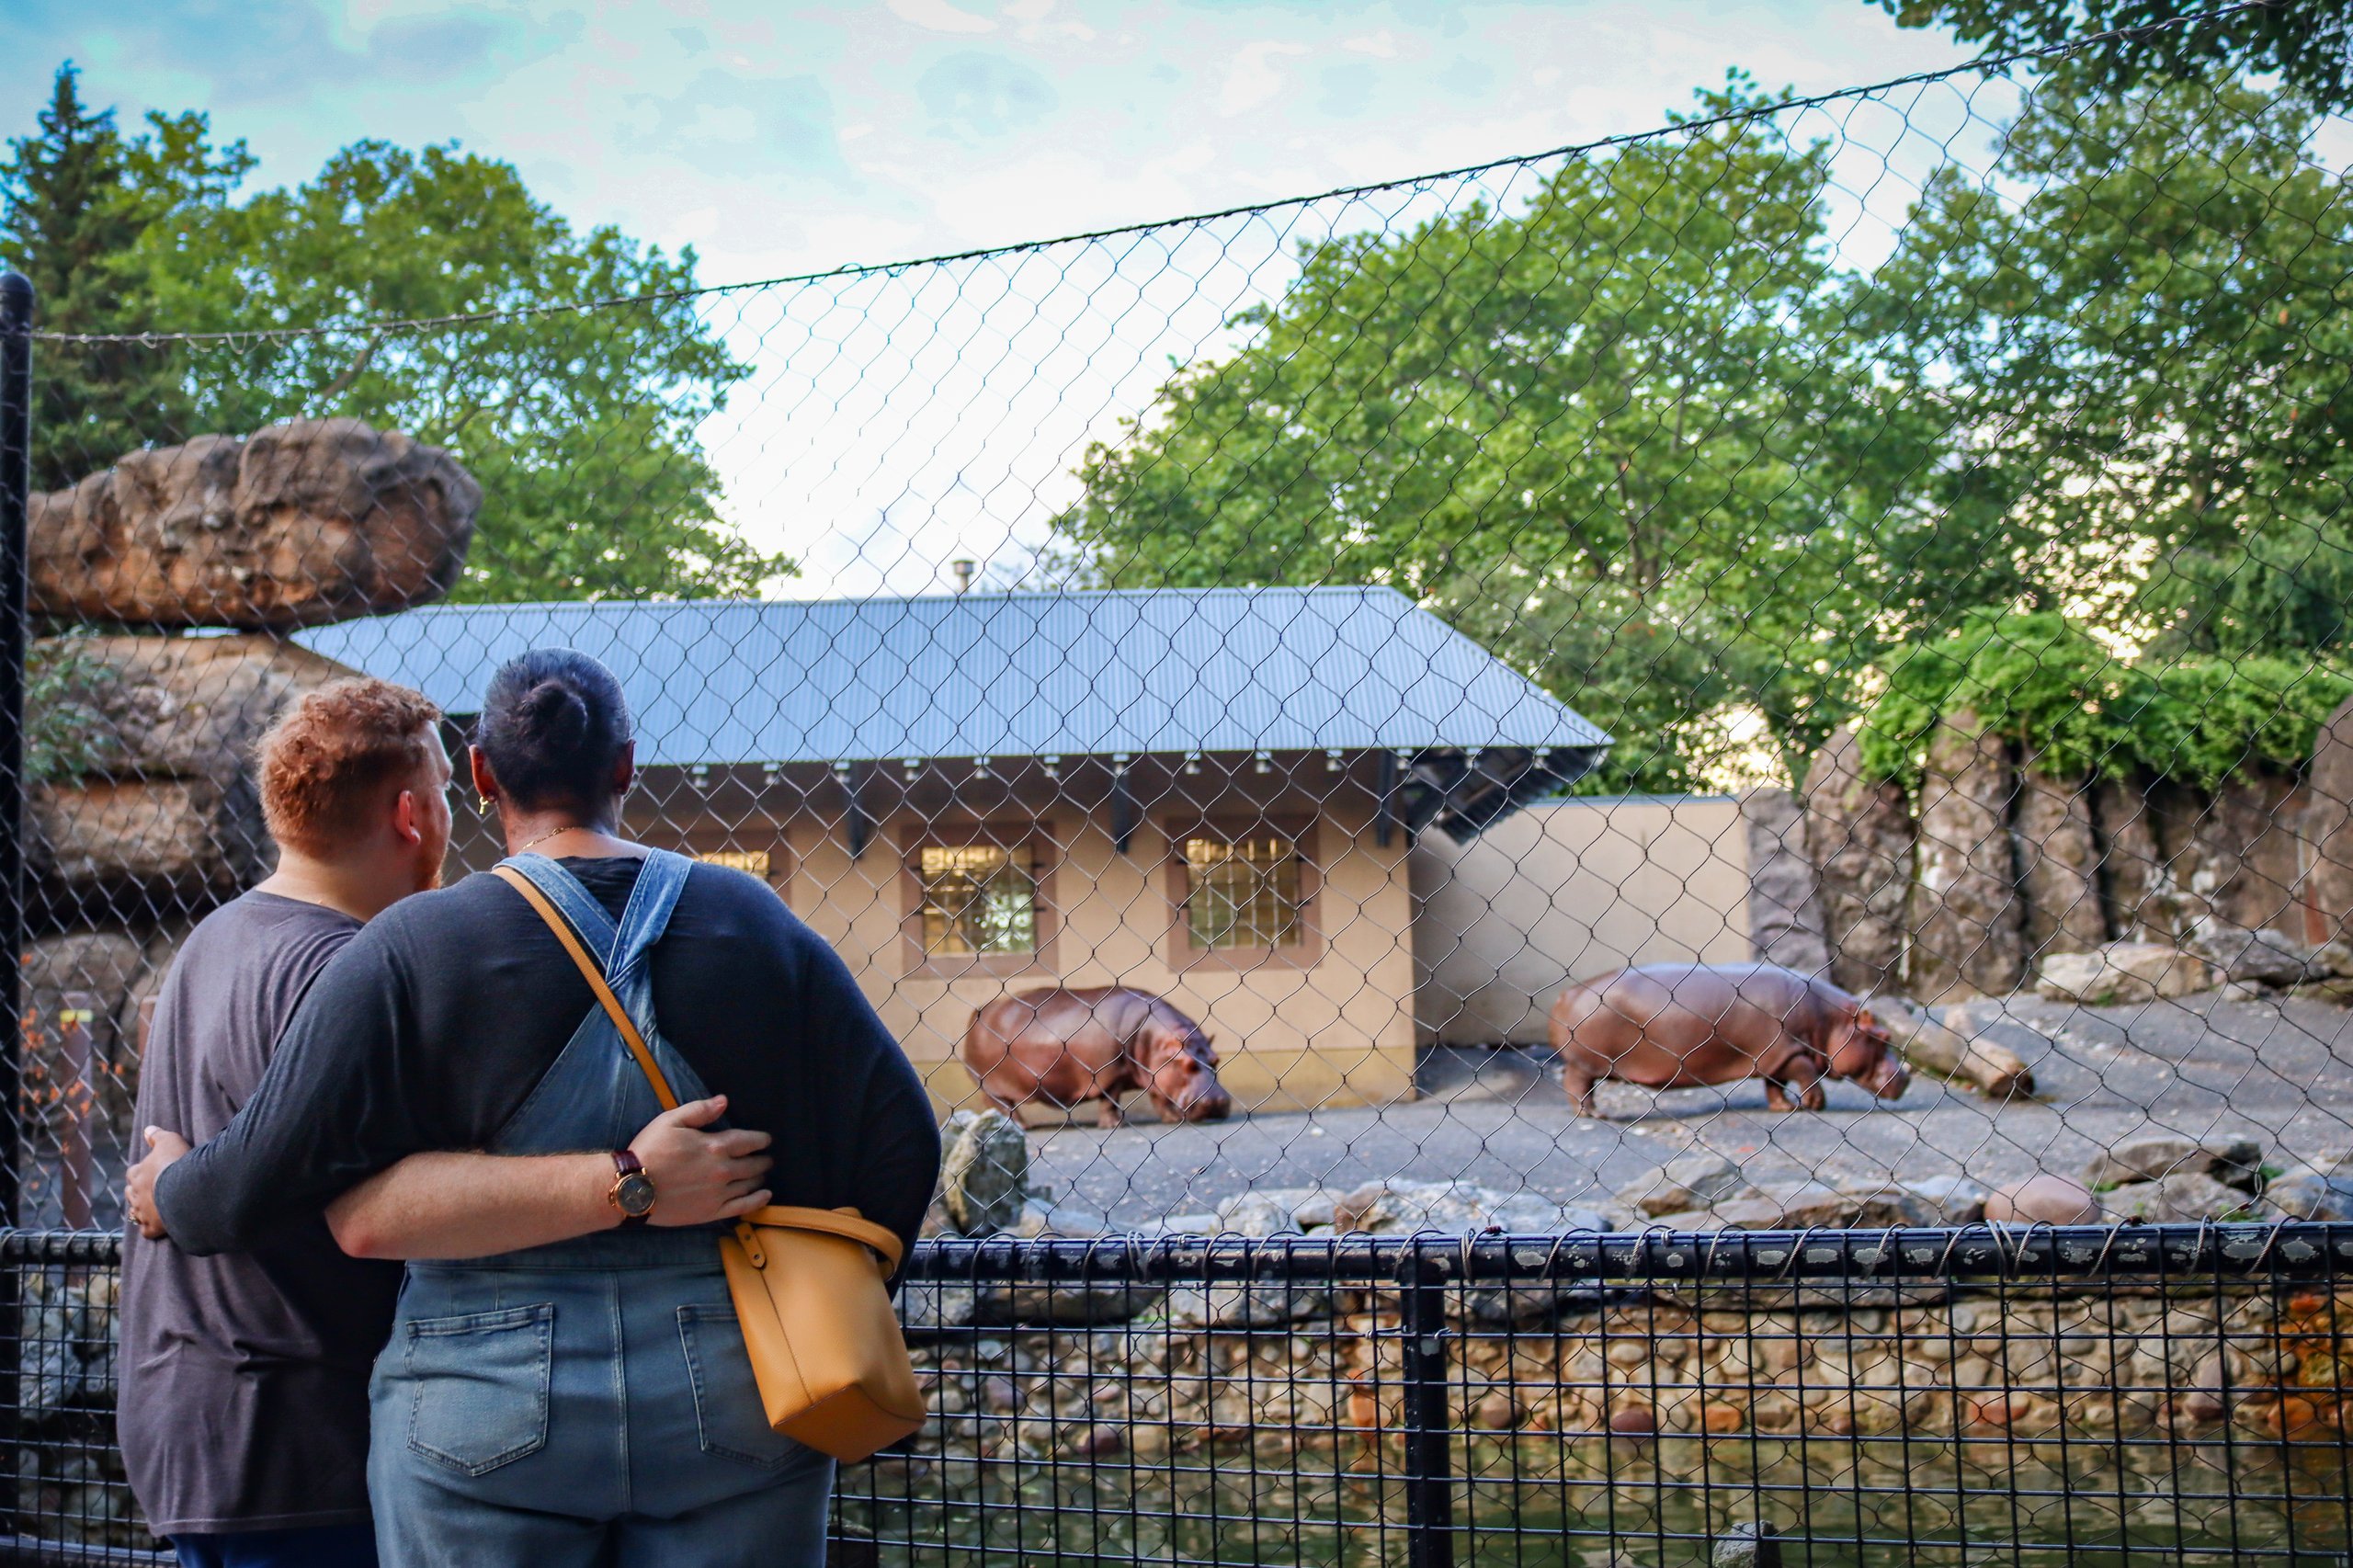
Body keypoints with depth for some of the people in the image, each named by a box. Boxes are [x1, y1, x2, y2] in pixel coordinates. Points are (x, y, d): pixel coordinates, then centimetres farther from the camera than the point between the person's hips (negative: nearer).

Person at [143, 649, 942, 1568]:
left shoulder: (416, 950, -5)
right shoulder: (755, 925, 2)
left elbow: (263, 1175, -5)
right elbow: (897, 1145, 1)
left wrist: (167, 1196, 17)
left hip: (490, 1408, -1)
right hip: (733, 1401, 2)